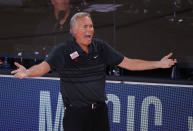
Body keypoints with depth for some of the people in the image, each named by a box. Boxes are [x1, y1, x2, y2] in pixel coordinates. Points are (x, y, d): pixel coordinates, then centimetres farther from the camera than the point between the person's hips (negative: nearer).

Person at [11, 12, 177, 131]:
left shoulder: (101, 47, 3)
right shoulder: (63, 51, -11)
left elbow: (127, 63, 8)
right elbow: (44, 66, -26)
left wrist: (159, 64, 4)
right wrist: (27, 72, -48)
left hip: (99, 110, 4)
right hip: (75, 113, -4)